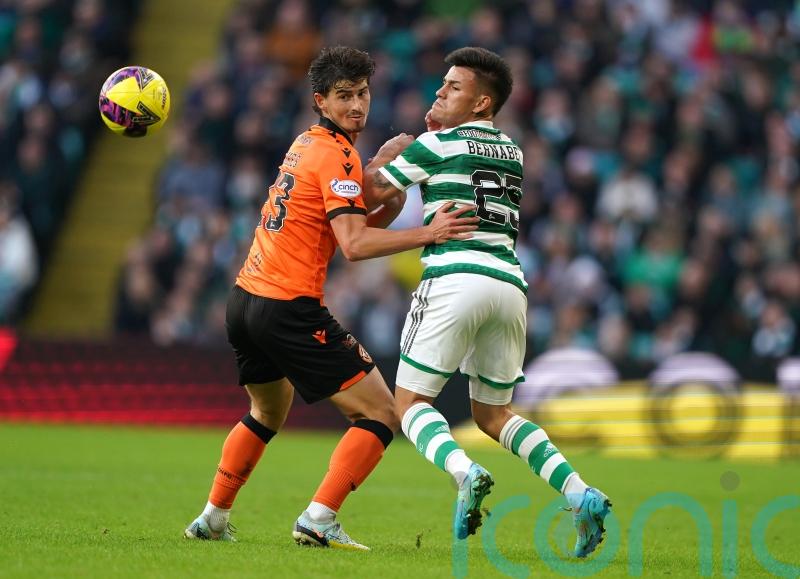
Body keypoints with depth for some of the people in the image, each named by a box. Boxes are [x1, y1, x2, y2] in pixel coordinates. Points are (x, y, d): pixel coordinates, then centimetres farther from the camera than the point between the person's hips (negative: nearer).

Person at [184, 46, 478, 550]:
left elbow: (367, 219, 16)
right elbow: (356, 244, -22)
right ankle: (319, 520, -15)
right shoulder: (337, 155, -12)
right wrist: (428, 234, -24)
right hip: (290, 311, -10)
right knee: (381, 415, -6)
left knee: (268, 413, 33)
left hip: (245, 301, 10)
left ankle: (213, 518, 35)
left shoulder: (309, 143, 16)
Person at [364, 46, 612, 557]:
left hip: (455, 279, -6)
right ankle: (580, 493, -2)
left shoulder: (436, 146, 2)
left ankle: (465, 473, -26)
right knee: (493, 414, 18)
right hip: (511, 285, 6)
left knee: (410, 401, 3)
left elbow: (374, 189, 12)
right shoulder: (512, 152, 21)